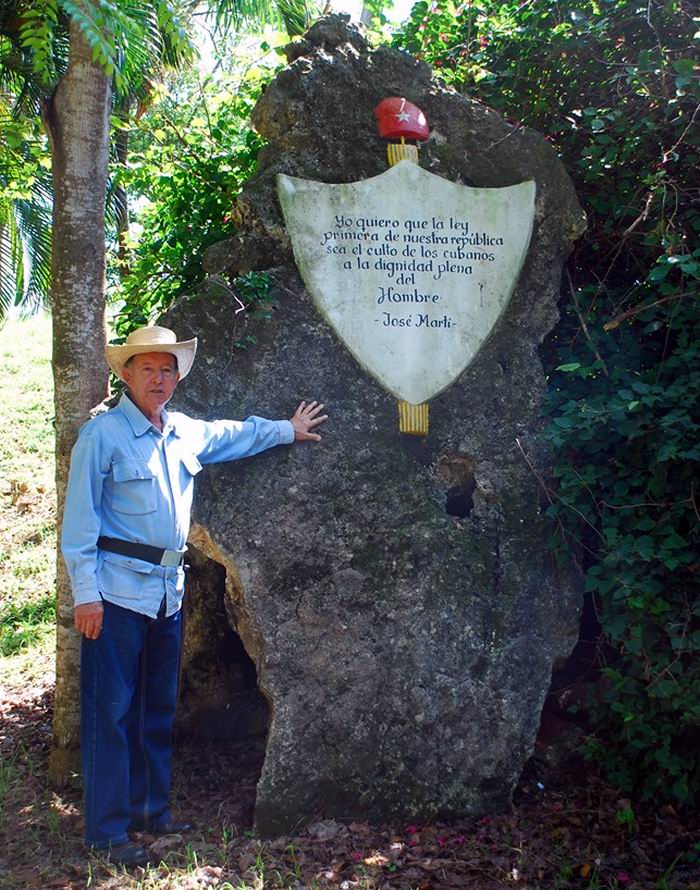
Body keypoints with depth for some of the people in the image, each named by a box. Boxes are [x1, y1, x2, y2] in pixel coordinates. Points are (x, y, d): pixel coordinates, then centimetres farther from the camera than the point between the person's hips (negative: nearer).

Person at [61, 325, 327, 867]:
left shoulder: (187, 433, 12)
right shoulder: (103, 434, -7)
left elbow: (237, 433, 33)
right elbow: (80, 520, -9)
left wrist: (288, 430, 39)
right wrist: (86, 593, -14)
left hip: (169, 590, 7)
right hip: (118, 591, -7)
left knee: (159, 709, 14)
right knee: (112, 711, -2)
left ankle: (152, 812, 28)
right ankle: (108, 831, 8)